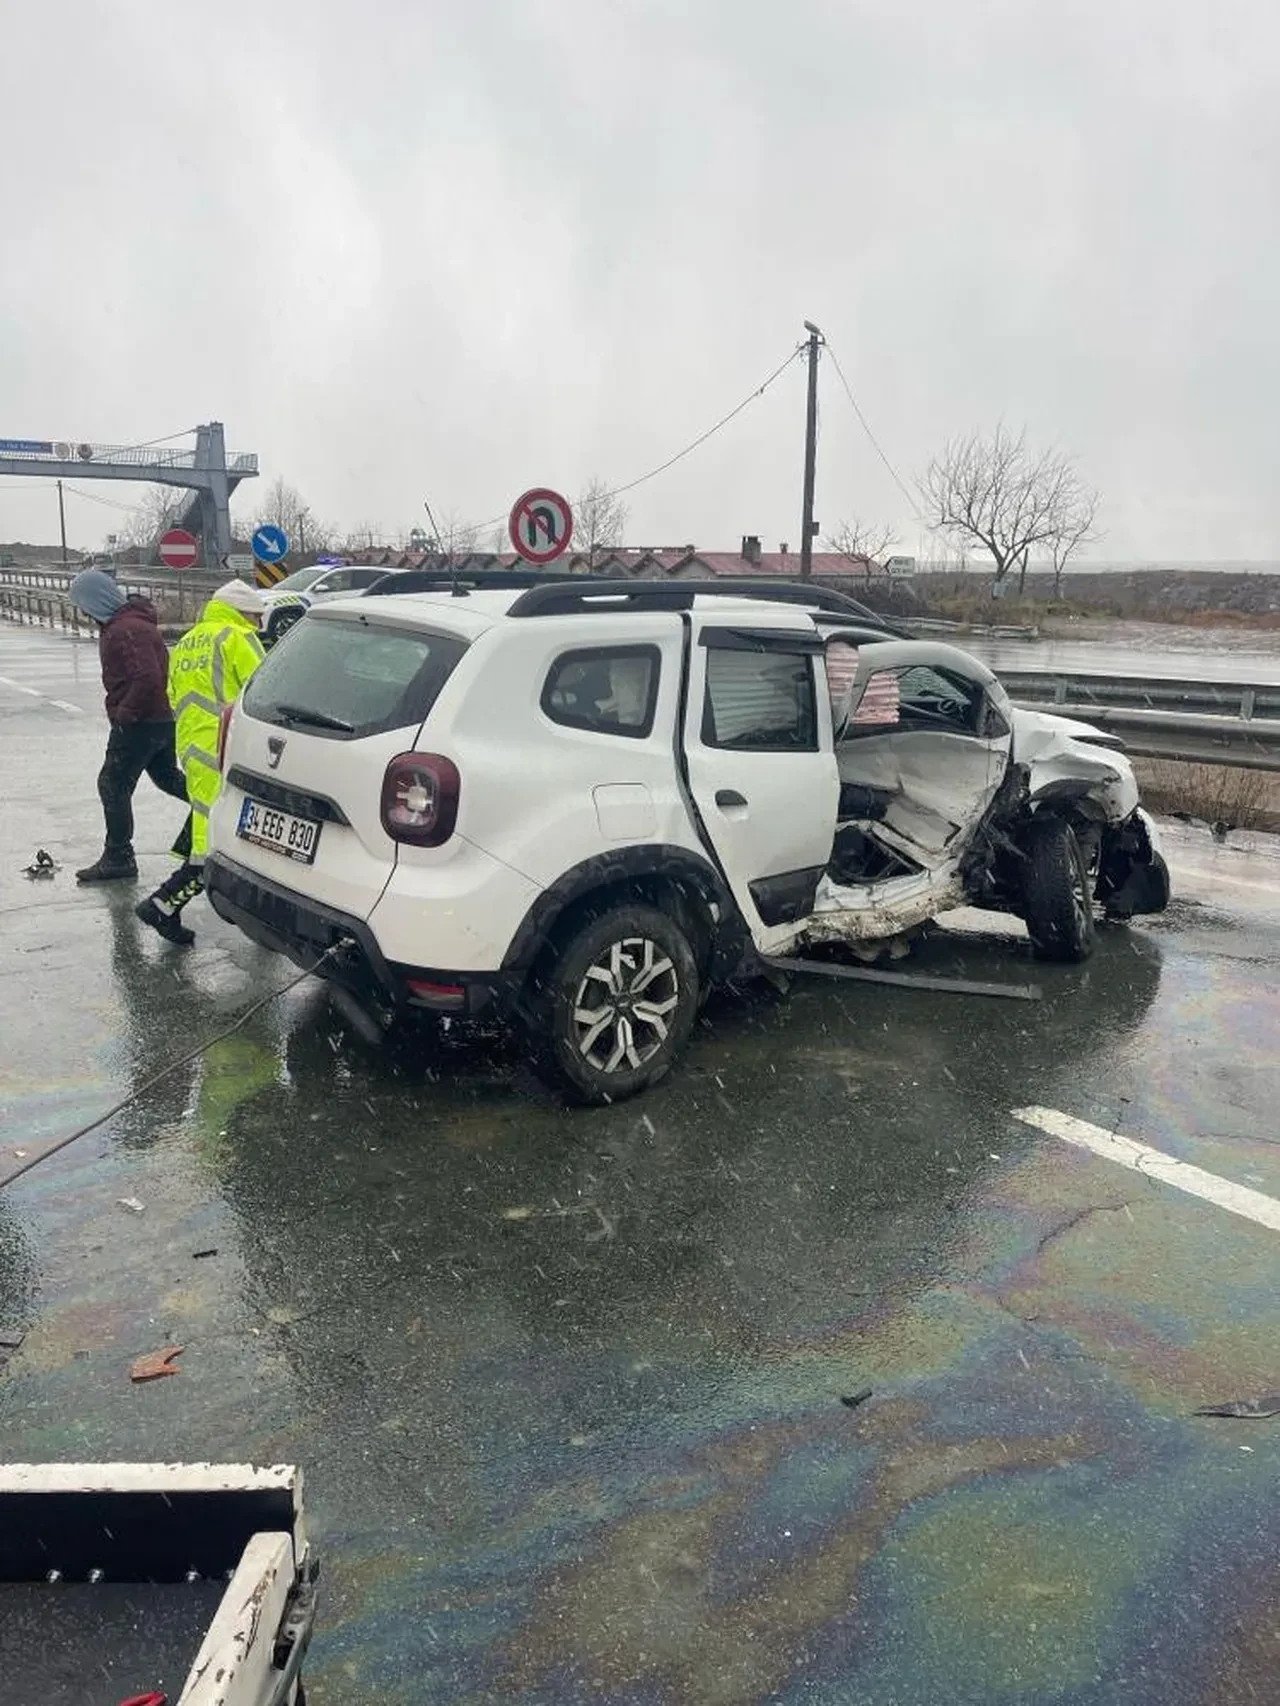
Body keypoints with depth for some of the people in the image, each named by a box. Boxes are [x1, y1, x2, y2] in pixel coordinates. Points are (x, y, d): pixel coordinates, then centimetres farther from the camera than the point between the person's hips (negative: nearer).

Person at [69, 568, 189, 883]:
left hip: (140, 723, -11)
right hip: (161, 718, 11)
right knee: (167, 776, 24)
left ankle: (118, 859, 4)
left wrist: (124, 713, -20)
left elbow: (147, 678, -32)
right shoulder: (126, 622, 13)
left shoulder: (125, 630, -22)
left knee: (113, 785, -3)